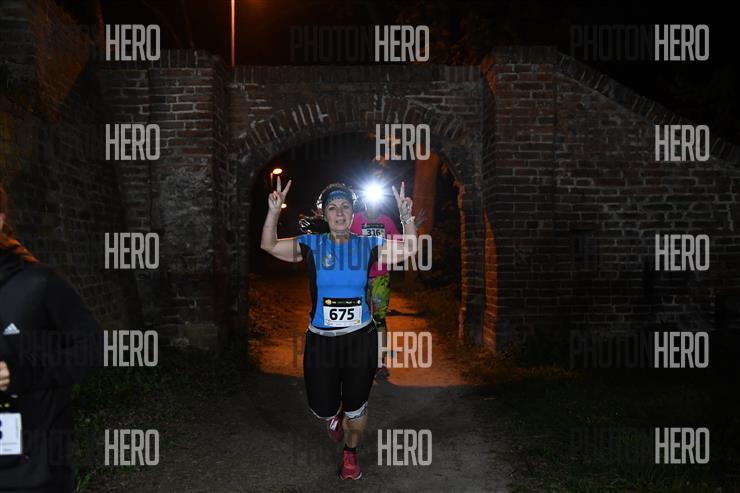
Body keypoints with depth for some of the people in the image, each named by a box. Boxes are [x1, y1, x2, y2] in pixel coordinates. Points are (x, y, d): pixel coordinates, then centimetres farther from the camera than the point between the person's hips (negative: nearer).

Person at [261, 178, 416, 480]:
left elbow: (409, 250, -5)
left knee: (356, 411, 14)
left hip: (360, 339, 1)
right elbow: (269, 245, -7)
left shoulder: (367, 246, -2)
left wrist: (406, 216, -18)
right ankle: (334, 415, 48)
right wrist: (274, 211, -20)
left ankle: (350, 454, 44)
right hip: (320, 339, 0)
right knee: (323, 409, 8)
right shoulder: (312, 245, -4)